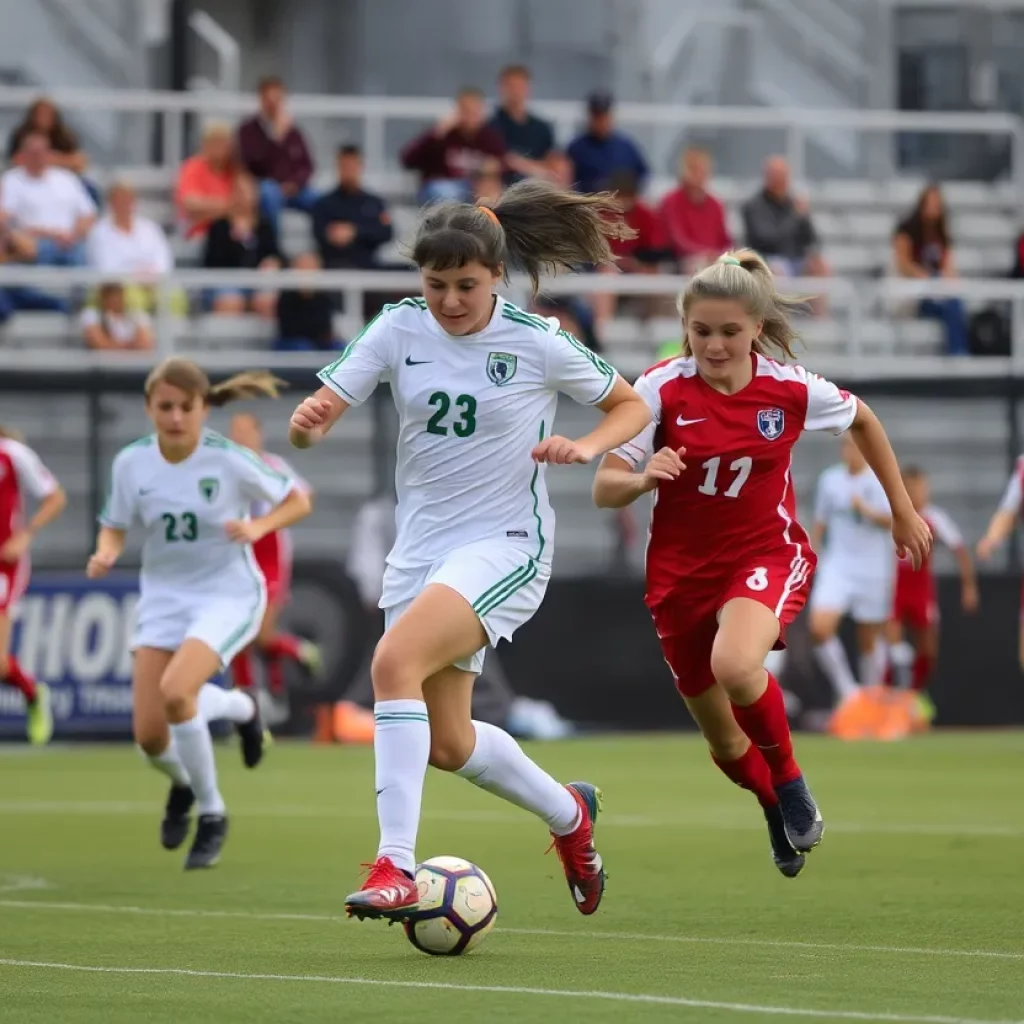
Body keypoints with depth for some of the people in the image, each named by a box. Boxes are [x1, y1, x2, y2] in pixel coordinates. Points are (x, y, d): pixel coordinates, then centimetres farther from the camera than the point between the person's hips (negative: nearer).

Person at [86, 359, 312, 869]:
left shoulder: (229, 461, -16)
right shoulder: (131, 462, -7)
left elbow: (297, 501, -3)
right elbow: (115, 527, 7)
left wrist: (258, 527, -22)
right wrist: (105, 554, -15)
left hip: (228, 595, -4)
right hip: (164, 597, 4)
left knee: (174, 690, -29)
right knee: (149, 735, -7)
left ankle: (211, 813, -6)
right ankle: (182, 783, 34)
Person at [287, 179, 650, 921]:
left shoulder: (537, 342, -10)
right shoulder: (400, 328, -2)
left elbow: (631, 405, 4)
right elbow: (324, 410, -8)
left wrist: (588, 448, -16)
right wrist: (306, 422, -32)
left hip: (504, 545, -6)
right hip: (421, 545, 6)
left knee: (395, 661, -30)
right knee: (446, 744, 12)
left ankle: (396, 867, -31)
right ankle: (569, 814, 42)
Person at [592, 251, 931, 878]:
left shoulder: (792, 389, -11)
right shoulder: (663, 390, -14)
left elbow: (863, 421, 11)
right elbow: (605, 490, -14)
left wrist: (903, 510, 15)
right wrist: (640, 478, -37)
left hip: (767, 555, -2)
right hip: (683, 569, 2)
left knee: (735, 663, -36)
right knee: (727, 744, 12)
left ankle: (789, 780, -7)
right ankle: (782, 815, 46)